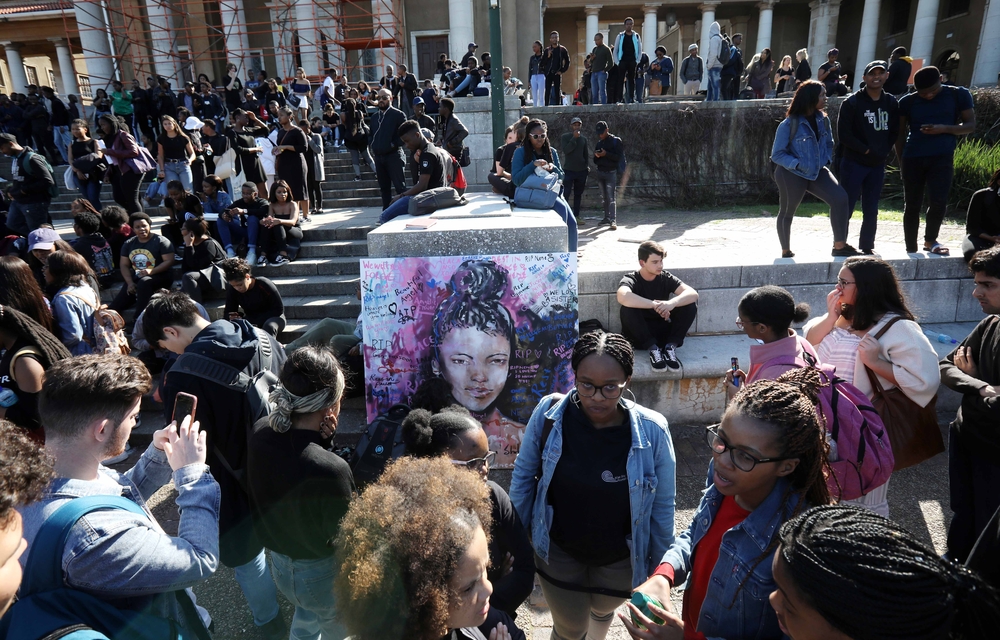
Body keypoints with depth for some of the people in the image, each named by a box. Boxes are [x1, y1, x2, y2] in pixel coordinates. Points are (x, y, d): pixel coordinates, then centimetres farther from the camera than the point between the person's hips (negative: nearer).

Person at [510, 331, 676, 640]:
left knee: (603, 609, 31)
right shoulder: (549, 413, -24)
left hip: (620, 558, 1)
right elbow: (524, 476, -7)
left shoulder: (652, 431, -25)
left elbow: (662, 507, -11)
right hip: (558, 550, -1)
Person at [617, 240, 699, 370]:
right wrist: (655, 305, -37)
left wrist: (672, 303, -38)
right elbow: (622, 297, -37)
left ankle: (671, 346, -15)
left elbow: (693, 294, -18)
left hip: (663, 332, 3)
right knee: (627, 309, -32)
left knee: (690, 304, -16)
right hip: (639, 336, -3)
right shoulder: (630, 279, -11)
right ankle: (653, 348, -23)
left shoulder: (666, 278, -1)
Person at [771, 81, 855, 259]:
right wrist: (797, 164, -22)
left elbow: (829, 144, 19)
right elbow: (777, 154, -12)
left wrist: (826, 160, 1)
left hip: (818, 171, 5)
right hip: (791, 174, -5)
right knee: (787, 212, 10)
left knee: (840, 198, -15)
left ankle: (839, 246, -9)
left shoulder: (823, 120, 4)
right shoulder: (789, 124, -14)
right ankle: (786, 252, 29)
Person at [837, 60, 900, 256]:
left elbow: (894, 132, 13)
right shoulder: (852, 103, -6)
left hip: (878, 165, 5)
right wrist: (866, 150, -13)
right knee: (846, 207, -5)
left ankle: (867, 246, 19)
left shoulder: (891, 103, 10)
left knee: (871, 210, 9)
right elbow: (844, 134, -11)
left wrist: (884, 151, -3)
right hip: (854, 163, -5)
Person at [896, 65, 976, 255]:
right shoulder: (907, 101, 4)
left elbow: (970, 125, 5)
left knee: (939, 202, -10)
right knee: (912, 205, 3)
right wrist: (901, 162, 6)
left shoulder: (959, 95, 4)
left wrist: (944, 129, -13)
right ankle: (911, 248, 12)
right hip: (913, 158, 1)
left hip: (942, 158, -1)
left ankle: (930, 240, 15)